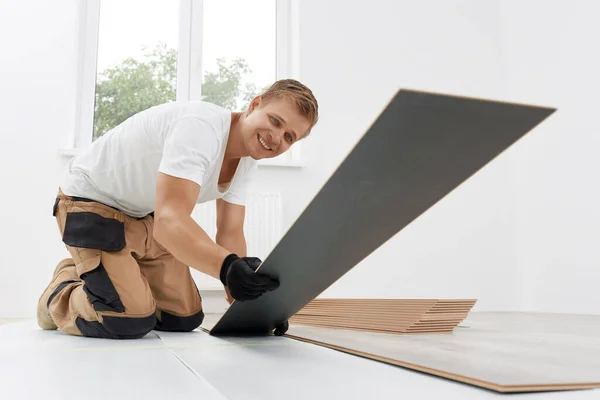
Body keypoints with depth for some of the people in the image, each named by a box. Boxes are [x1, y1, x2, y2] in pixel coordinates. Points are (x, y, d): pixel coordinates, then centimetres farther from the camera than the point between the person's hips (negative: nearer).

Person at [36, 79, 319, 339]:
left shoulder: (246, 160, -5)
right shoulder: (202, 127, -33)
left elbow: (230, 232, -5)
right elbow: (170, 220, -44)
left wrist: (245, 300, -18)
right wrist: (228, 268, -61)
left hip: (146, 216, 8)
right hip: (91, 202, -8)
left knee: (185, 319, 6)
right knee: (131, 321, -21)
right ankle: (60, 295, 9)